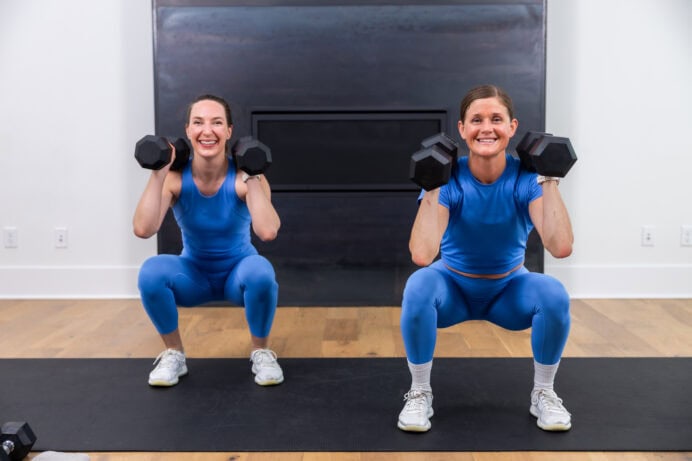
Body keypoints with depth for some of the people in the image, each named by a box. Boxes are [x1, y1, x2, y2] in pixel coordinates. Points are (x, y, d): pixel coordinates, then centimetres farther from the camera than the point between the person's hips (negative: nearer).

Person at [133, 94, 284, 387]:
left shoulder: (243, 177, -21)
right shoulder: (176, 177, -18)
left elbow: (268, 232, -39)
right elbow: (143, 229, -34)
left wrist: (251, 178, -35)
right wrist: (158, 173, -31)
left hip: (239, 273, -1)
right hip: (194, 274, 1)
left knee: (260, 272, -36)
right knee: (151, 272, -30)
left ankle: (261, 353, -8)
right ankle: (174, 354, -5)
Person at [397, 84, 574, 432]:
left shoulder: (526, 177, -19)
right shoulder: (448, 178, -23)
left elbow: (561, 247, -35)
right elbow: (422, 255, -38)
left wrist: (549, 180, -32)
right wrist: (433, 187, -37)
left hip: (509, 288, 1)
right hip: (454, 286, -1)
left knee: (555, 295, -30)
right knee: (418, 287, -34)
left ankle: (543, 394, -3)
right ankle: (419, 394, -11)